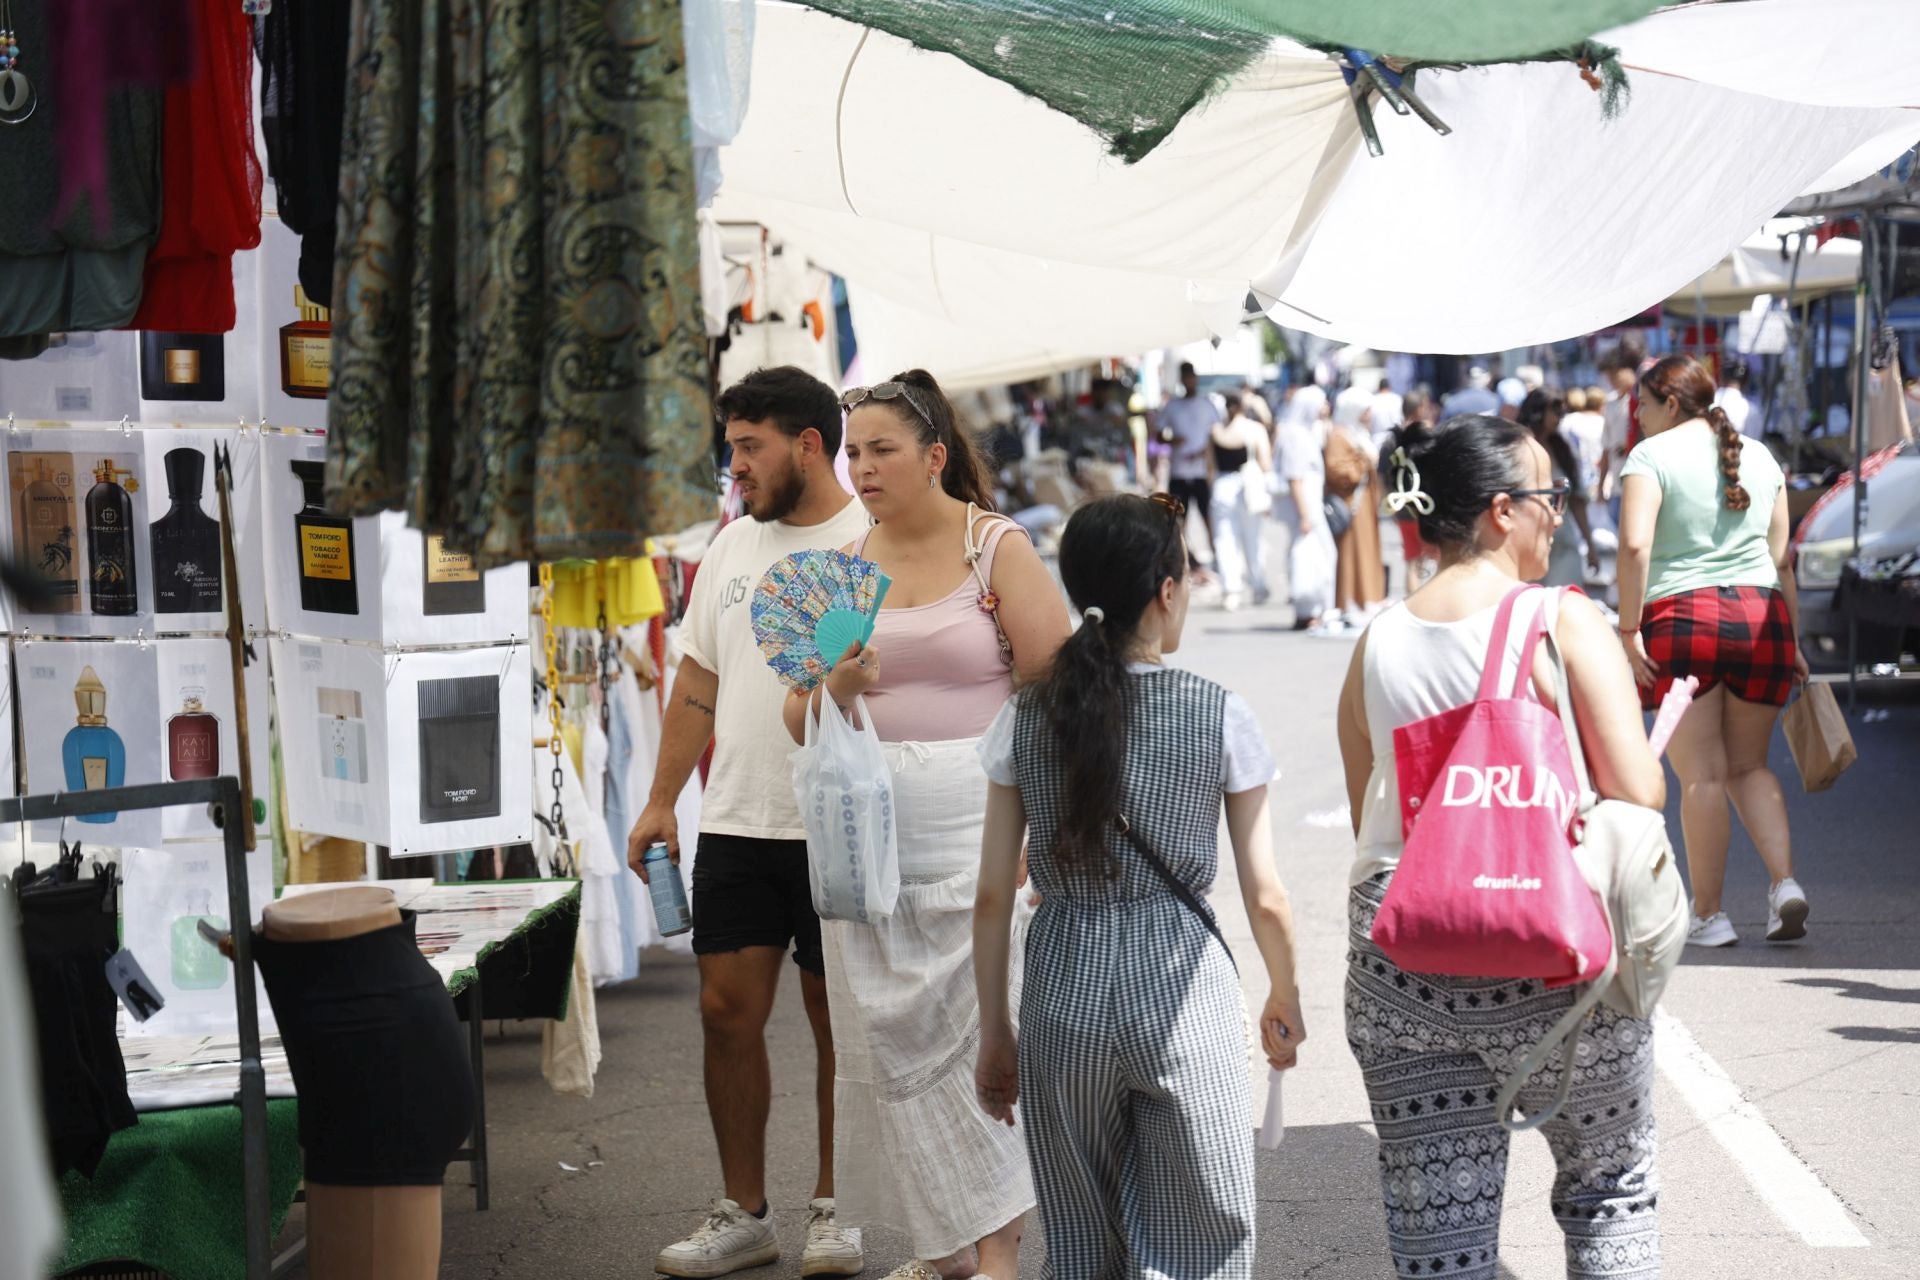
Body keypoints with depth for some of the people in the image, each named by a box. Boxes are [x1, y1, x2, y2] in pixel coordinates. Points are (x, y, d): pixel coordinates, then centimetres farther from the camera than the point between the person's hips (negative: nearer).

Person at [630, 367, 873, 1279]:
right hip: (736, 825, 6)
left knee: (840, 1021, 5)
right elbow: (698, 682, 17)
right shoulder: (731, 548, 13)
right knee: (727, 1010, 5)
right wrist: (661, 801, 13)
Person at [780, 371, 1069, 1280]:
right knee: (887, 1034, 4)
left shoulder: (998, 548, -1)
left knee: (980, 1026, -7)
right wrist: (834, 692, -12)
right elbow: (799, 720, 11)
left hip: (975, 823, -5)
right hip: (868, 830, 5)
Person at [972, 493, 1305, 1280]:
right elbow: (1265, 898, -1)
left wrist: (994, 1034, 11)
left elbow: (994, 898, 1)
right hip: (1183, 984, -2)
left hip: (1063, 995, 2)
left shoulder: (1026, 720, 0)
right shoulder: (1220, 717, -5)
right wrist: (1284, 997, 16)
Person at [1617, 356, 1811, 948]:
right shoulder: (1759, 455, 15)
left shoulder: (1652, 455, -1)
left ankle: (1708, 913, 5)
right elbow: (1781, 556, 16)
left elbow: (1635, 544, -15)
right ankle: (1785, 881, -2)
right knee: (1749, 766, 15)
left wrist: (1628, 628, -12)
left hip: (1682, 617, -5)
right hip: (1761, 617, 5)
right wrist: (1792, 642, 20)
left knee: (1701, 774, 0)